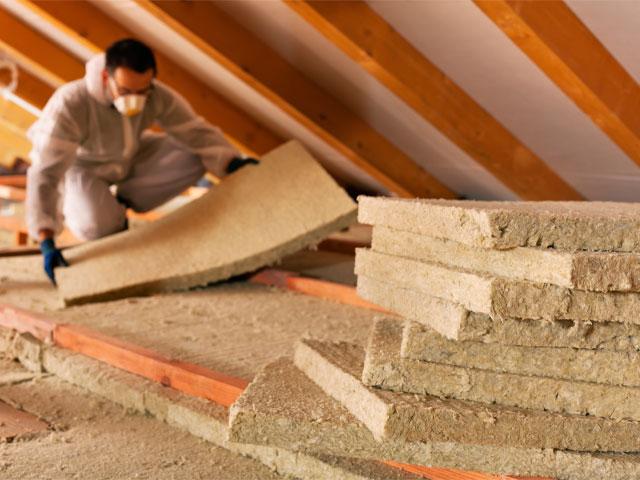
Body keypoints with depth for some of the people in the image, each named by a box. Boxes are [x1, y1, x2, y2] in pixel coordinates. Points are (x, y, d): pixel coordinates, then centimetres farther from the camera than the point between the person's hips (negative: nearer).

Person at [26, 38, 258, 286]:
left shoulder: (158, 96, -27)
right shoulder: (69, 105, -38)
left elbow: (196, 133, -18)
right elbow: (45, 173, -41)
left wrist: (232, 164, -38)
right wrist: (47, 244, -49)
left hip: (129, 158, 5)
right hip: (79, 166, -4)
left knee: (194, 158, -17)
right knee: (98, 226, -33)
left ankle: (119, 201, 0)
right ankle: (71, 205, 6)